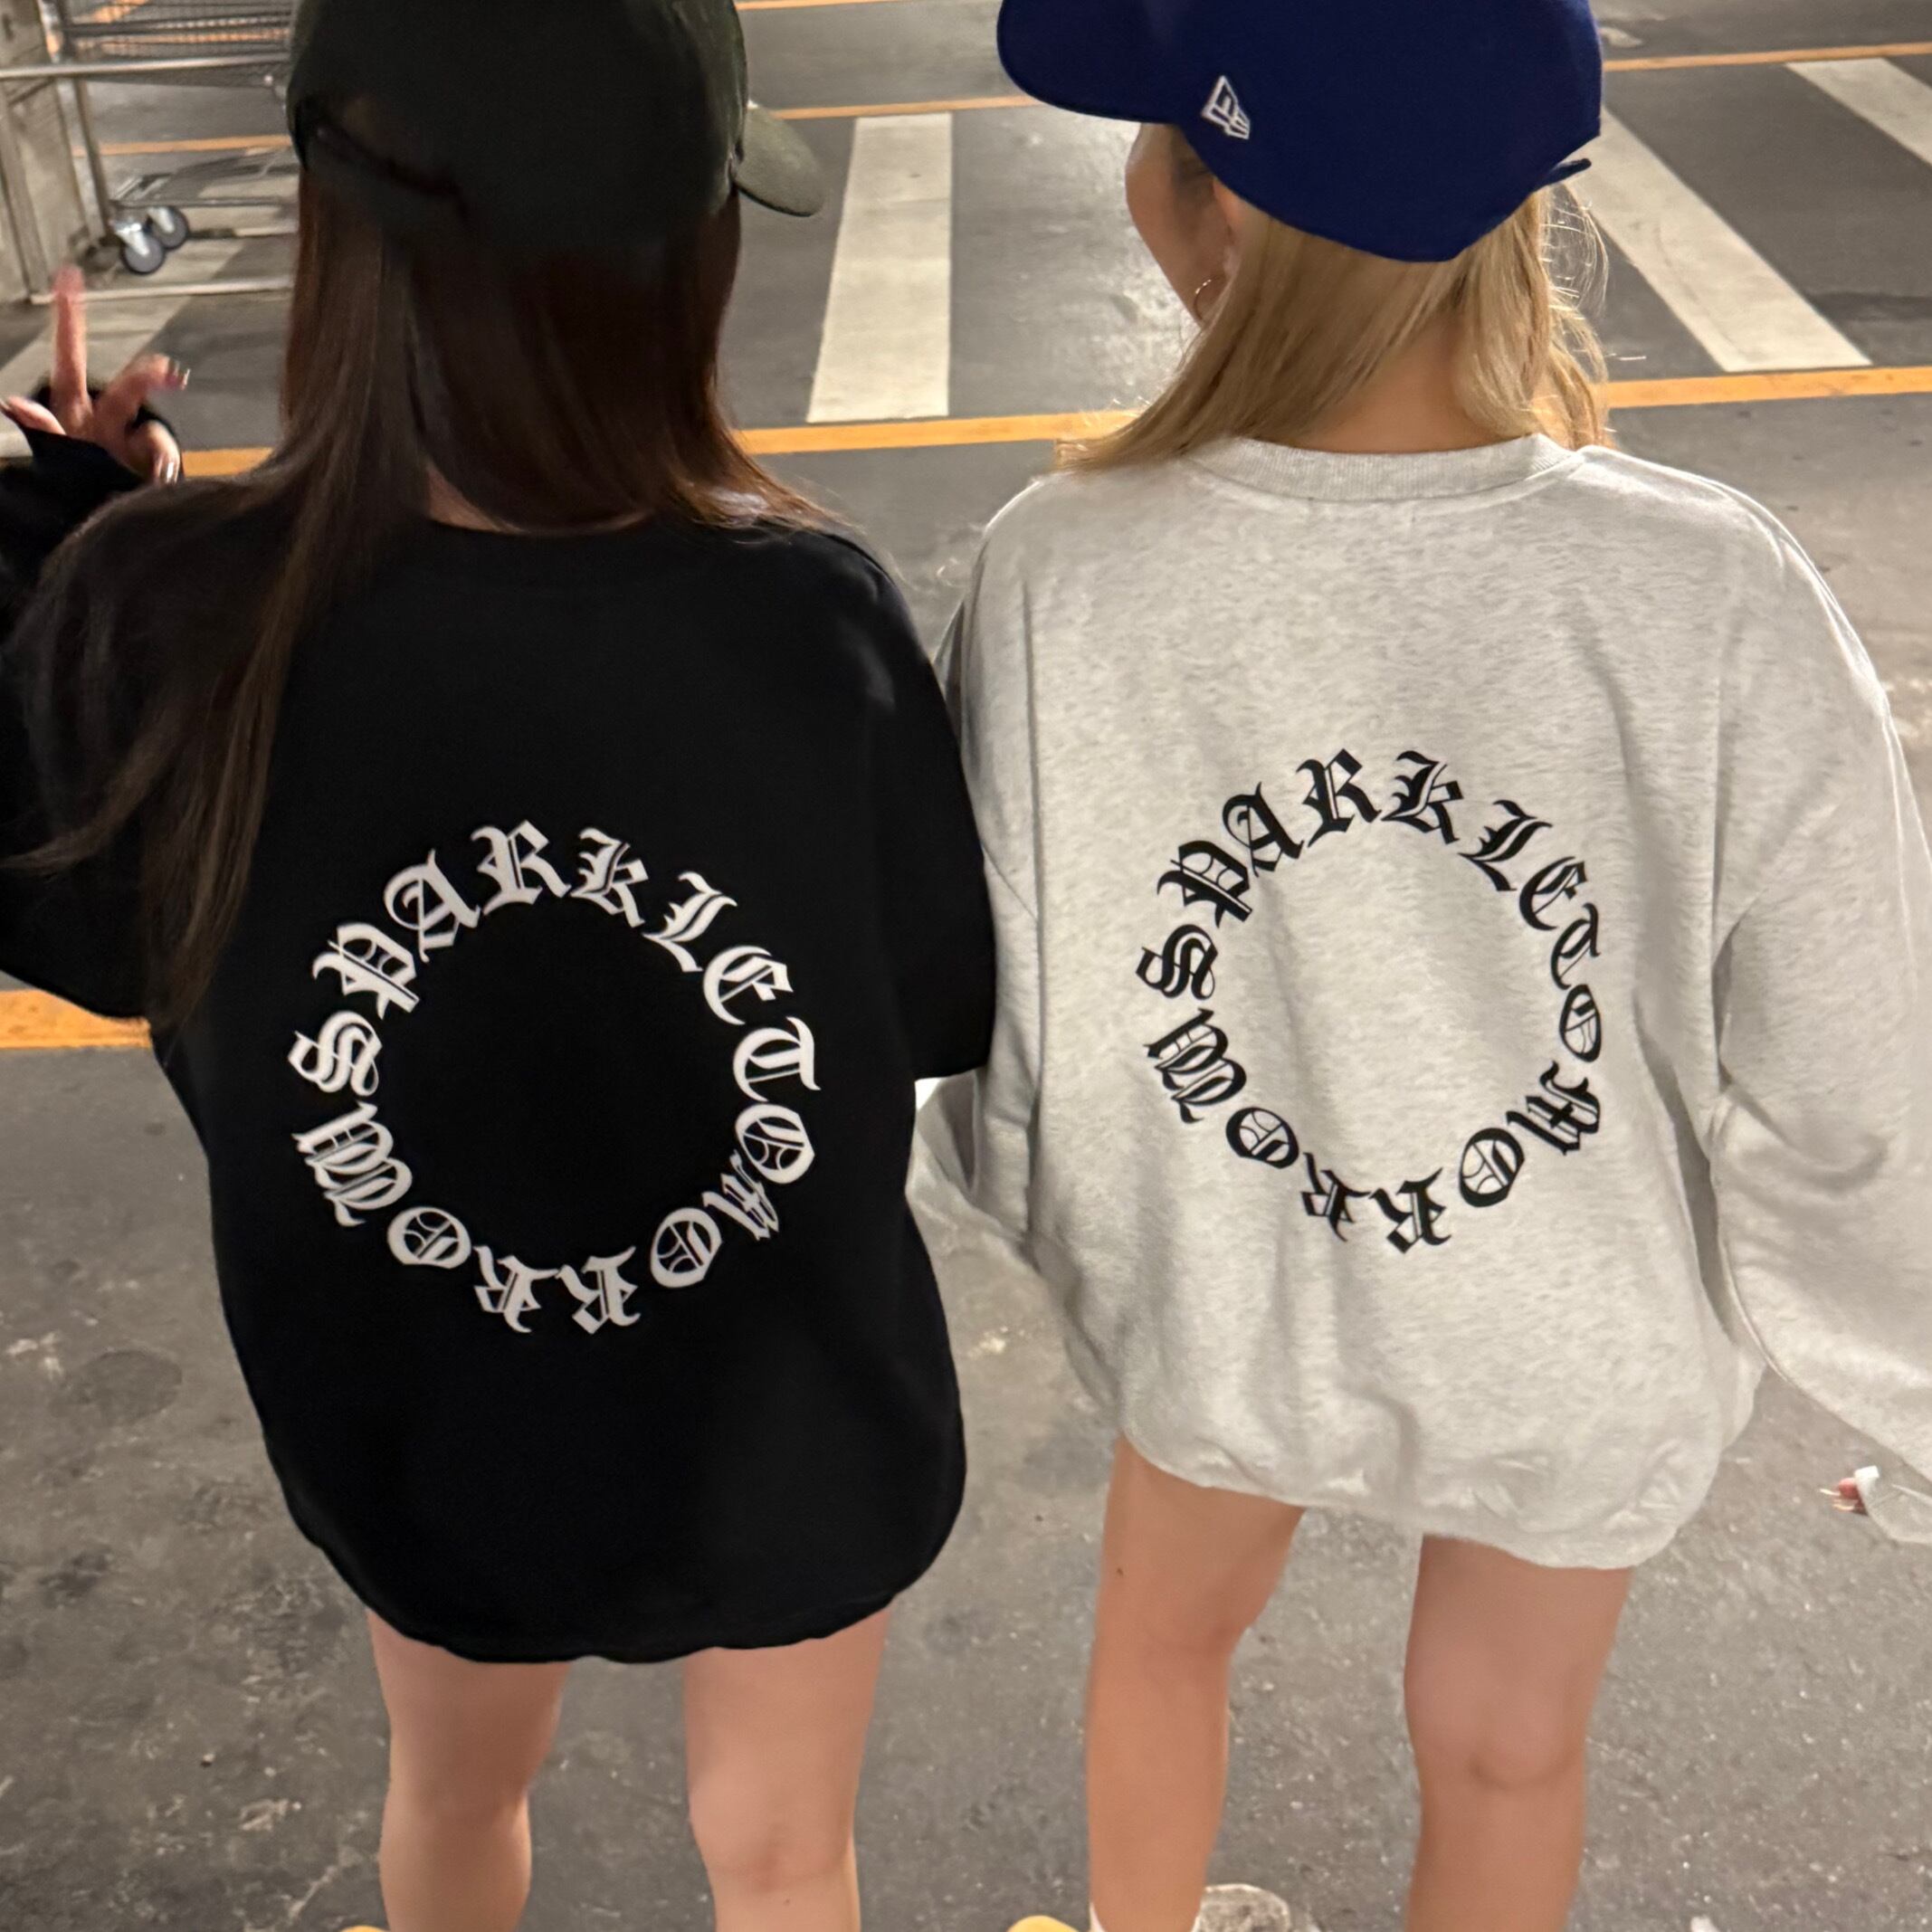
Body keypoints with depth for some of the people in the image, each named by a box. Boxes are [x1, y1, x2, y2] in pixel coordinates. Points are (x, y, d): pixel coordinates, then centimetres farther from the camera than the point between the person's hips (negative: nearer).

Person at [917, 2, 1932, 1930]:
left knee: (1165, 1629, 34)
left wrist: (1001, 1189, 10)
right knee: (1505, 1751, 29)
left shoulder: (1057, 577, -28)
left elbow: (984, 997, -13)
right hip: (1583, 1343, 0)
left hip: (1216, 1290, 1)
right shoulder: (1719, 608, -30)